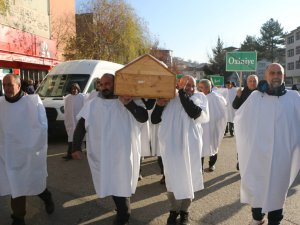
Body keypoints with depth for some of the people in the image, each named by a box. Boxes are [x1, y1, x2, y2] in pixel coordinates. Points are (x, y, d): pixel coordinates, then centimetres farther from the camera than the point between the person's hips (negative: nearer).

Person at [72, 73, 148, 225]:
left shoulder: (127, 102, 0)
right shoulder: (92, 104, 4)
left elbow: (144, 117, -10)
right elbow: (80, 126, 3)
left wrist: (129, 104, -23)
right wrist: (76, 147, -5)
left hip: (123, 153, -2)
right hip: (101, 154, 2)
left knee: (122, 185, 9)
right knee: (111, 185, 14)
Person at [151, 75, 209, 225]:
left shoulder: (199, 97, 0)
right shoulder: (169, 98, 2)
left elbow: (195, 113, -22)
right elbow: (154, 120, 3)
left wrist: (182, 93, -17)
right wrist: (159, 105, -14)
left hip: (190, 145, 0)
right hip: (170, 145, 1)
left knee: (187, 177, 12)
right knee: (172, 178, 10)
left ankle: (184, 210, 32)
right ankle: (174, 209, 31)